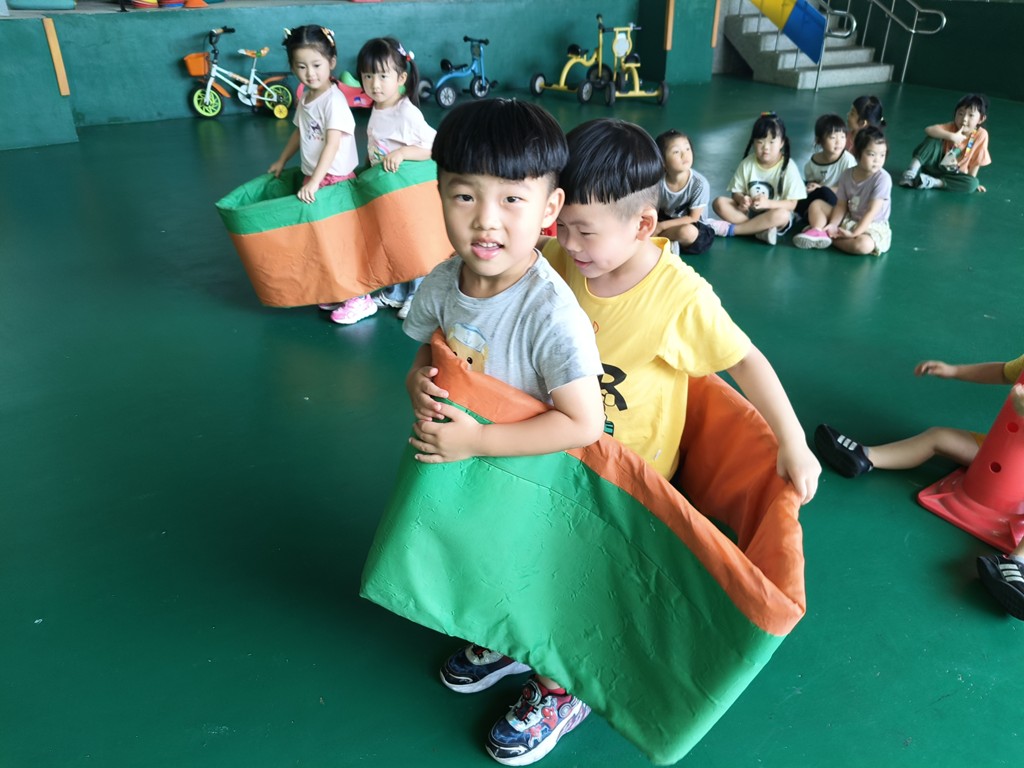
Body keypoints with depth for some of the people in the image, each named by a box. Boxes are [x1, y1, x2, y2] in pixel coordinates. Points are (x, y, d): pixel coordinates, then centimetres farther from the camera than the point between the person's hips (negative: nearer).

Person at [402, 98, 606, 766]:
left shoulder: (551, 312, -34)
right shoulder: (442, 283, -13)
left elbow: (583, 423, -33)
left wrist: (475, 440, -31)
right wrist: (420, 382, -19)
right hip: (465, 468, 6)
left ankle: (560, 691, 46)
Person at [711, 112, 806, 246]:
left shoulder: (788, 168, -12)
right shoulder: (747, 163, -3)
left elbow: (792, 204, -13)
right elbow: (736, 192, 1)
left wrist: (768, 203, -30)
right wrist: (741, 199, -24)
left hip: (772, 214, -3)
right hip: (748, 212, 3)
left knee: (782, 215, -37)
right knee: (719, 202, -18)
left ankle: (731, 229, -27)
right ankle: (761, 230, -29)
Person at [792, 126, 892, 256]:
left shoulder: (883, 178, -20)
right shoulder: (847, 174, -4)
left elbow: (872, 211, -22)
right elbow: (841, 205, -2)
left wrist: (854, 233, -27)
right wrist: (832, 225, -18)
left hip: (873, 226, -5)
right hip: (848, 220, 5)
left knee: (864, 245, -38)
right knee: (816, 204, 0)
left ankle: (828, 236, -19)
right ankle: (818, 232, -25)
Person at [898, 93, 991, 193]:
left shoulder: (981, 135, -14)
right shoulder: (951, 127, -14)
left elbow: (976, 161, -6)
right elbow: (928, 130, -33)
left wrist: (971, 181, -7)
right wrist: (951, 136, -39)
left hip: (953, 175, 1)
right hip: (935, 165, -1)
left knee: (972, 183, -31)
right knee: (934, 139, -25)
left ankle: (931, 182, -32)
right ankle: (912, 171, -30)